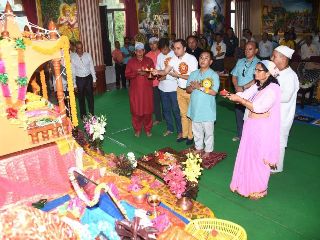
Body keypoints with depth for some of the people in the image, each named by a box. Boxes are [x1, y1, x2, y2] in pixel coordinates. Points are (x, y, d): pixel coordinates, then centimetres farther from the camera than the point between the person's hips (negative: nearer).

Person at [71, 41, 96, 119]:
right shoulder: (72, 57, -10)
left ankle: (92, 114, 23)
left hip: (88, 78, 1)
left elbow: (92, 68, 1)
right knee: (81, 98, 12)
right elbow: (72, 72, -6)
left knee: (90, 97, 9)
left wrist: (94, 80, 0)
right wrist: (74, 84, -5)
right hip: (79, 79, -1)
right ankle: (83, 115, 28)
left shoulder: (88, 55, -4)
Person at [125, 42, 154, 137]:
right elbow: (127, 75, -1)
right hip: (135, 90, 0)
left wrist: (145, 73, -17)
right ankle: (137, 129, 17)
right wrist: (136, 73, -17)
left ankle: (148, 129, 18)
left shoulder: (149, 61, 5)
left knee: (148, 110, 3)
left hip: (147, 89, 0)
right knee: (136, 110, 2)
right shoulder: (131, 61, 4)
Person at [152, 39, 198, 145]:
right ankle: (184, 134, 29)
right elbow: (165, 71, -4)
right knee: (183, 113, 15)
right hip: (180, 89, 6)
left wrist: (178, 75, -22)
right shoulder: (174, 59, 1)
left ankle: (191, 136, 19)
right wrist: (157, 72, -24)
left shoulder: (192, 59, -18)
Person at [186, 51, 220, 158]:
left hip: (207, 109, -5)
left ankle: (208, 150, 23)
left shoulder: (214, 75, -8)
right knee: (196, 130, 17)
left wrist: (200, 87, -20)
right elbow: (188, 89, 6)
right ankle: (198, 147, 34)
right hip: (195, 108, 5)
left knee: (208, 131, 8)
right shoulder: (194, 74, 6)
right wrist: (193, 87, -16)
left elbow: (213, 92, -18)